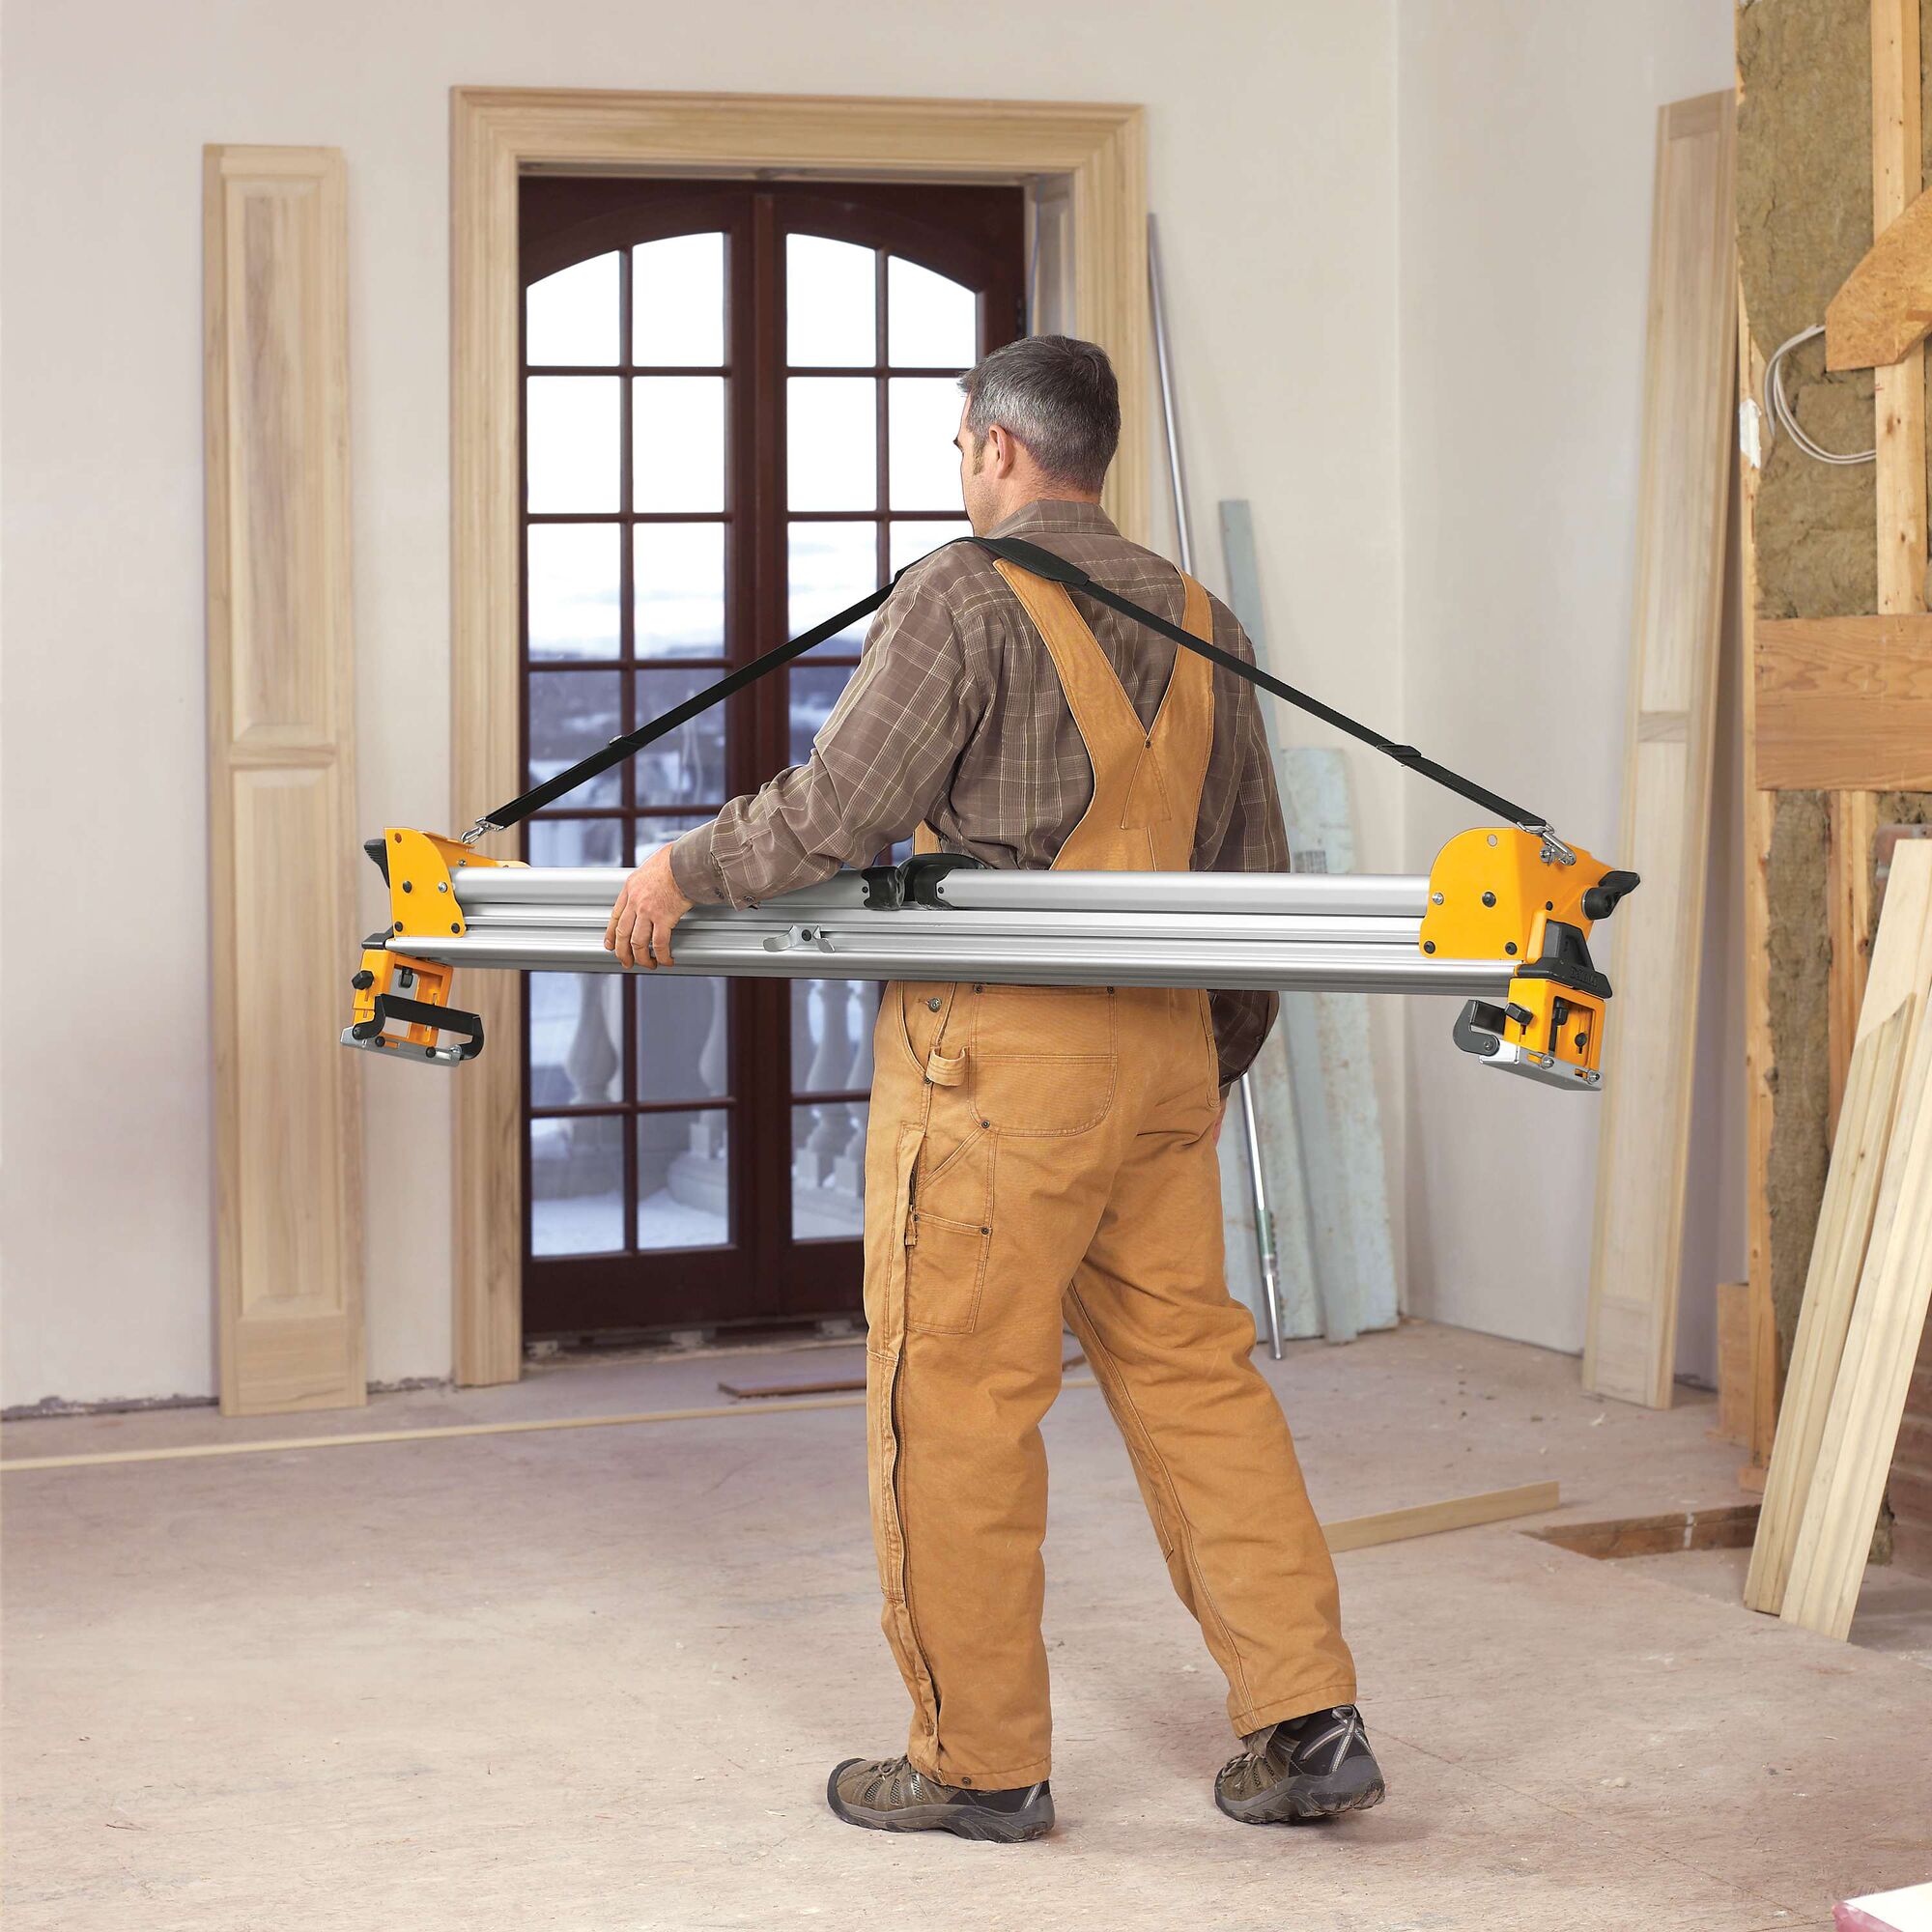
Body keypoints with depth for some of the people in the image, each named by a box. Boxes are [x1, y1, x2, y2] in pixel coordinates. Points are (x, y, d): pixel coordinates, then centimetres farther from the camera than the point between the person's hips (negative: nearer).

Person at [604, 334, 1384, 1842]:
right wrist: (1217, 1063, 28)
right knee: (1196, 1377, 12)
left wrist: (684, 874, 2)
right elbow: (1254, 872, 18)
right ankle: (1308, 1725, 10)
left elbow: (841, 809, -13)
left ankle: (981, 1762, 10)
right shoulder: (1200, 623, 13)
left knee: (956, 1405, 2)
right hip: (1164, 1057, 7)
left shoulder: (966, 596, -8)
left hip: (1000, 1056, -7)